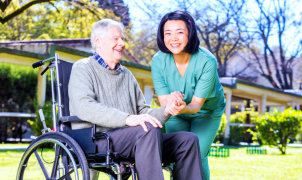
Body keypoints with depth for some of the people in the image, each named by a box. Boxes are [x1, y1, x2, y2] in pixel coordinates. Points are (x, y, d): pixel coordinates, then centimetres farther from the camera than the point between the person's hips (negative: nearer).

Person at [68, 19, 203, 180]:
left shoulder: (126, 75, 27)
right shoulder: (83, 68, 5)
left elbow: (143, 112, 22)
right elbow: (84, 106, -15)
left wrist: (166, 111, -2)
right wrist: (127, 118, -28)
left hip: (129, 139, 7)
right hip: (96, 139, -7)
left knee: (188, 140, -10)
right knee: (150, 130, -34)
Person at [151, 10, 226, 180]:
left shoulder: (207, 61, -29)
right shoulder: (158, 61, -21)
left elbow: (196, 105, -26)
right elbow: (163, 101, -21)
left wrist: (184, 108, -49)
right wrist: (171, 101, -45)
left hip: (207, 112, -2)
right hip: (176, 115, 2)